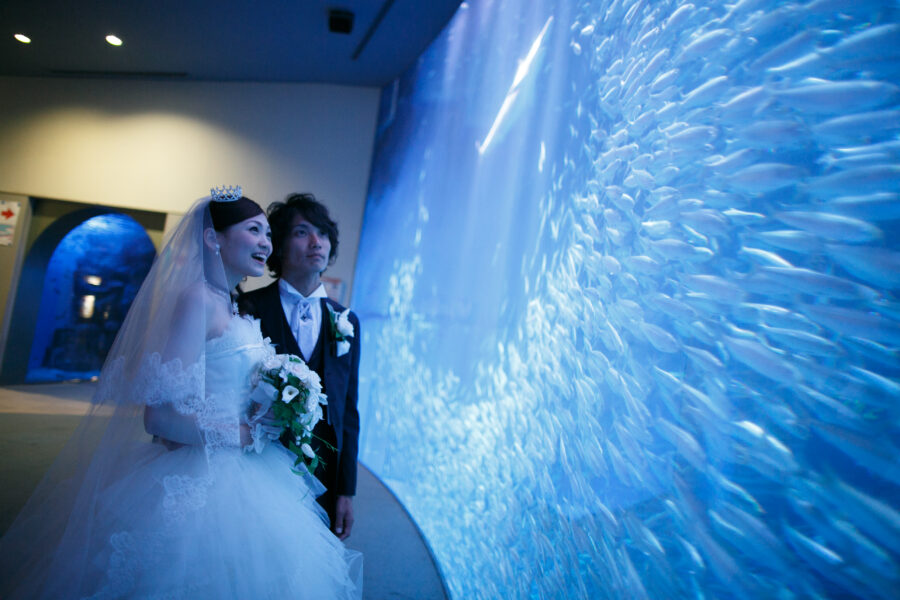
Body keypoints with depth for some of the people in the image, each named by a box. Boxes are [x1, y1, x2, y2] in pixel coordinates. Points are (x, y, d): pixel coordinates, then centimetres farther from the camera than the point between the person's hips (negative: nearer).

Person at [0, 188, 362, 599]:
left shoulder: (229, 306, 9)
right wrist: (250, 436, -13)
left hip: (237, 479, 8)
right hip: (199, 485, -8)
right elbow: (161, 415, -21)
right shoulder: (196, 299, -16)